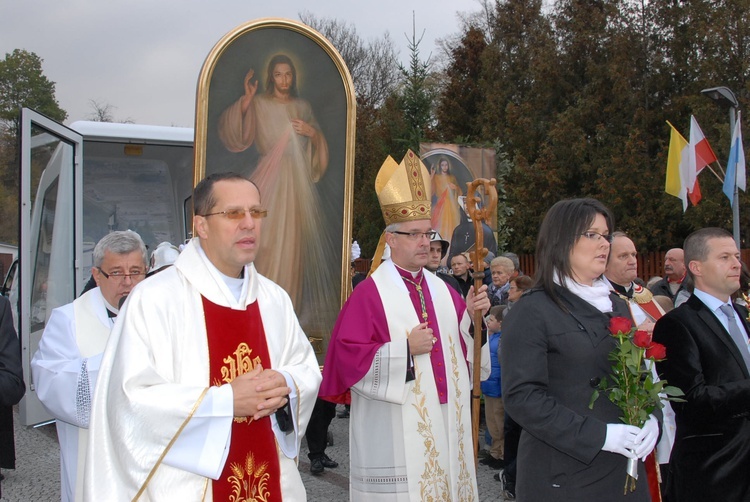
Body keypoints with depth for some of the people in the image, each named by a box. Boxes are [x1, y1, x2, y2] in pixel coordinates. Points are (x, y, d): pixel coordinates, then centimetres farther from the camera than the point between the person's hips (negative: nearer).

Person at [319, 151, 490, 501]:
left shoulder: (442, 291, 11)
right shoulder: (370, 294, -9)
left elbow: (462, 344, 14)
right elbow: (349, 359, -14)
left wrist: (473, 316, -3)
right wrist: (405, 350, -18)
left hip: (447, 427, 6)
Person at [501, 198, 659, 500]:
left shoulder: (616, 307, 13)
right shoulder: (531, 313, -10)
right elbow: (521, 396, -18)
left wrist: (650, 418, -6)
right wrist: (600, 435, -22)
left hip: (623, 468, 7)